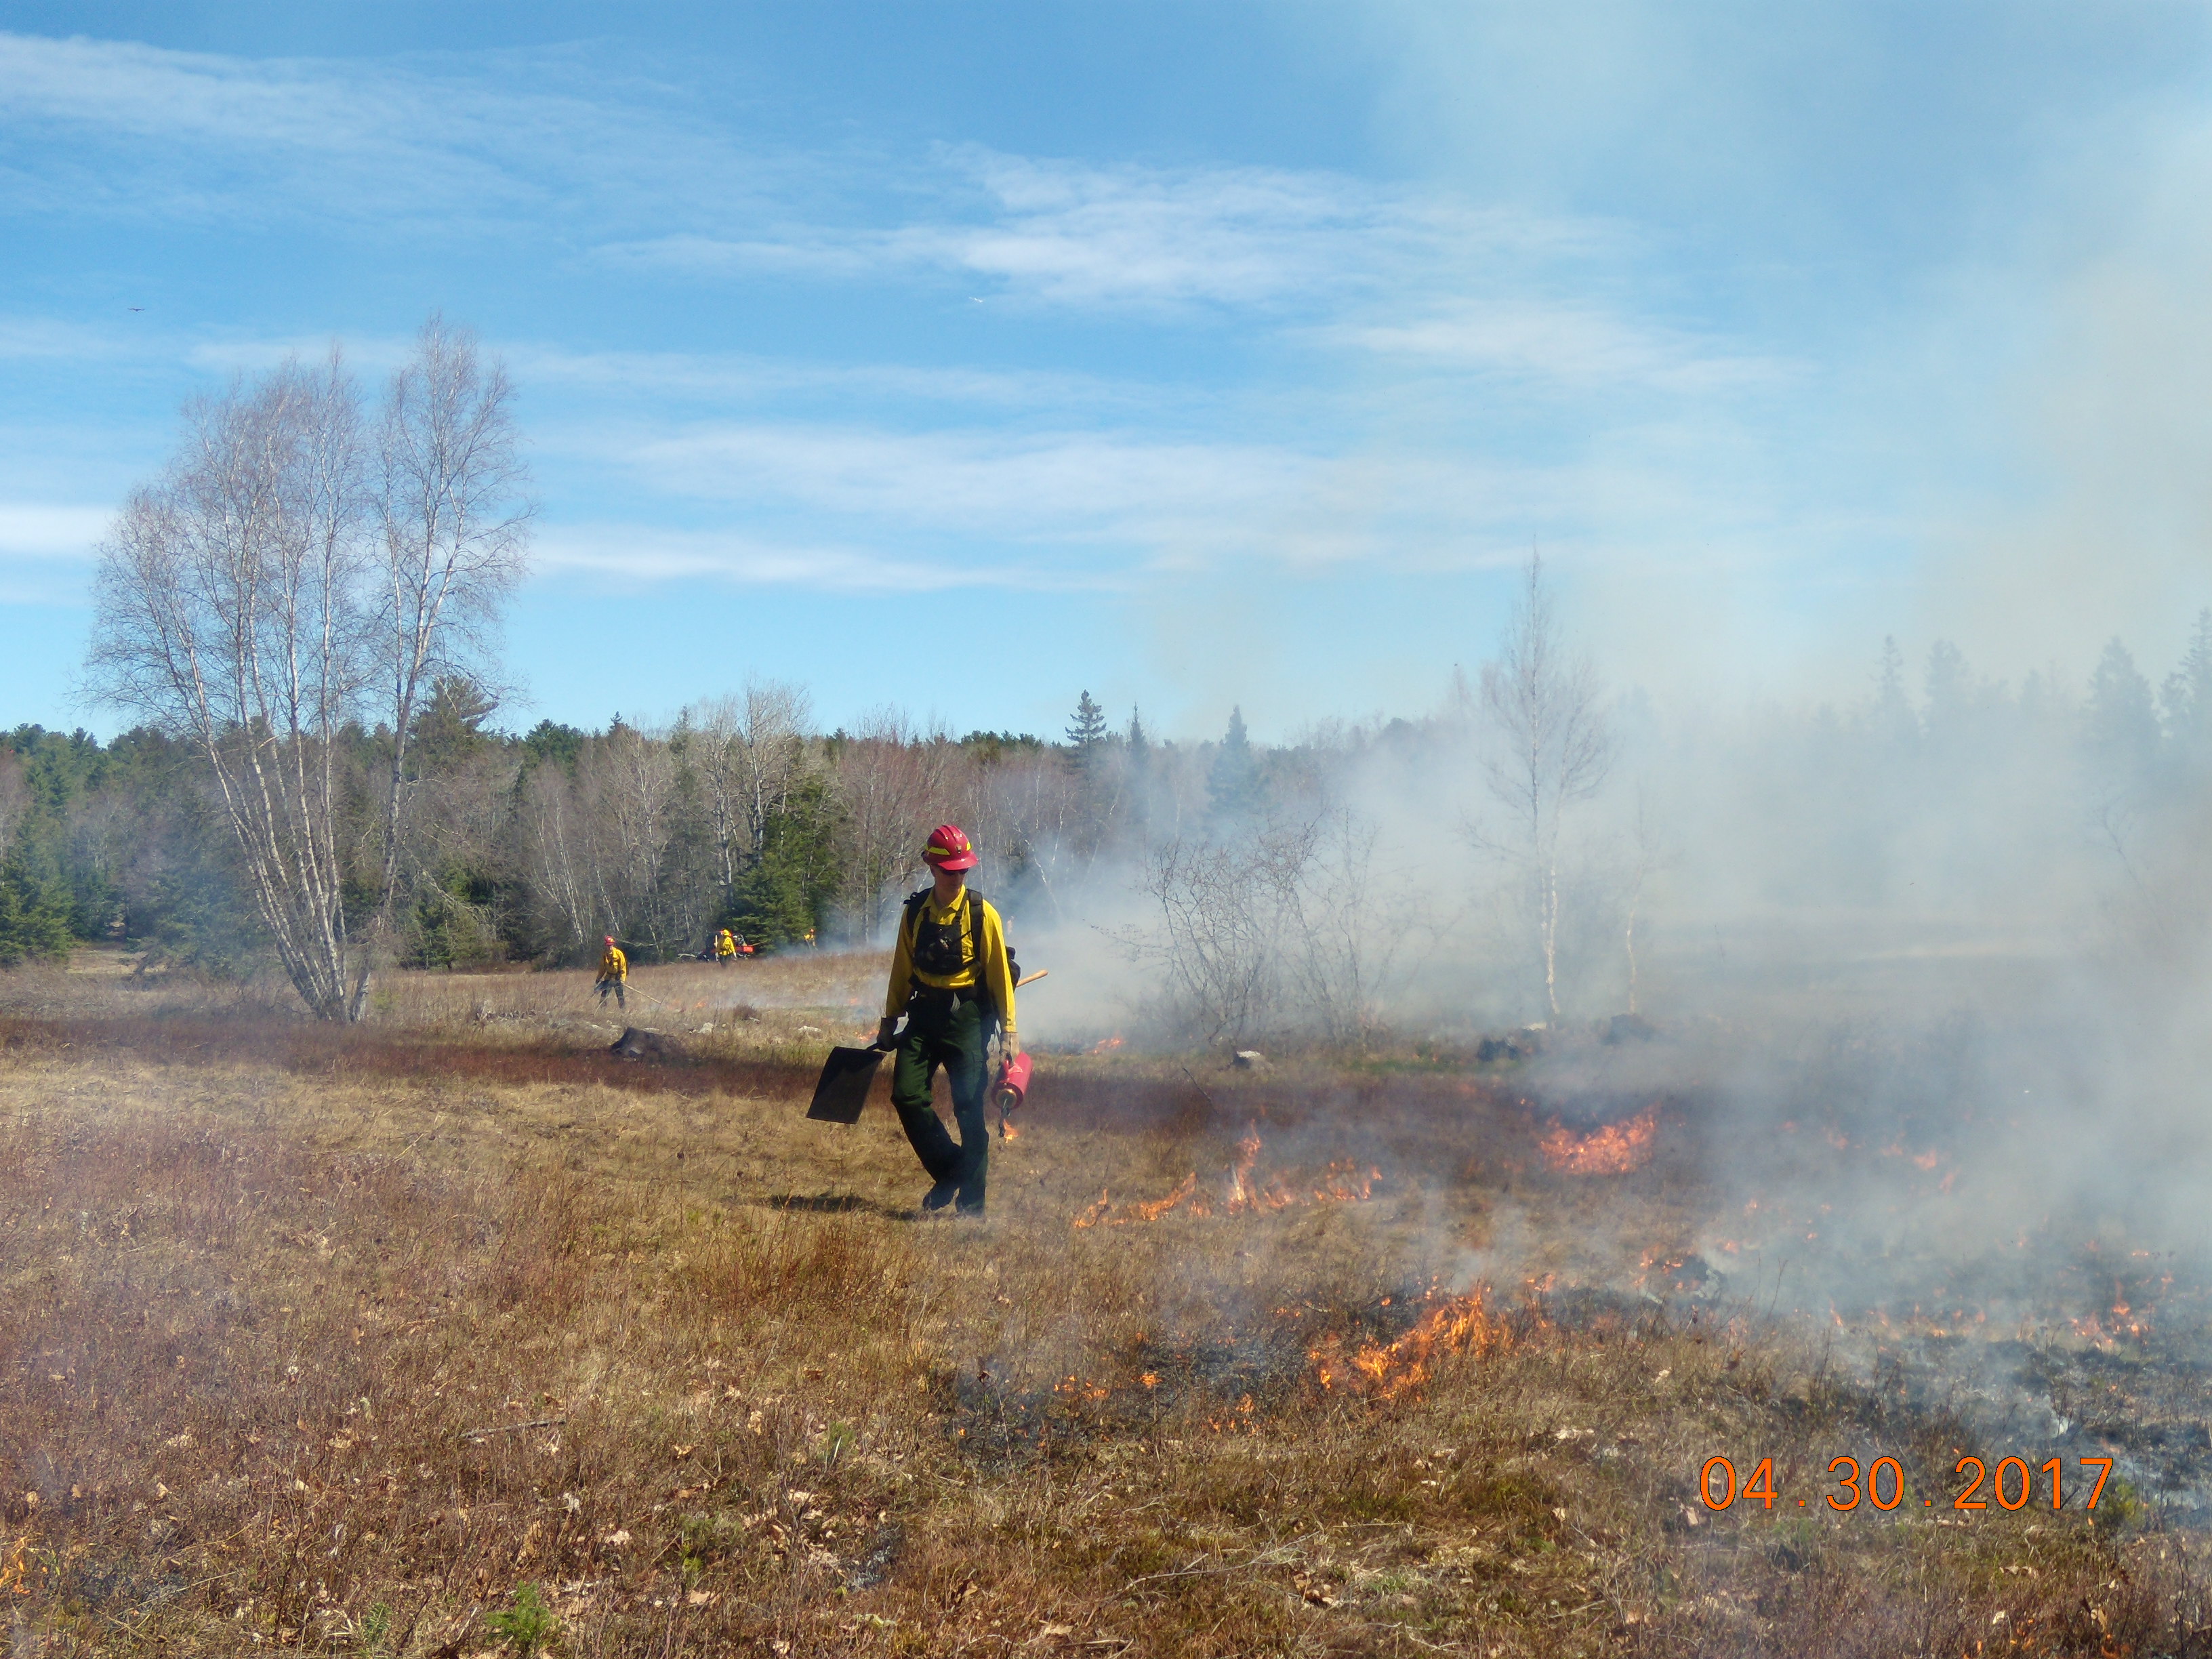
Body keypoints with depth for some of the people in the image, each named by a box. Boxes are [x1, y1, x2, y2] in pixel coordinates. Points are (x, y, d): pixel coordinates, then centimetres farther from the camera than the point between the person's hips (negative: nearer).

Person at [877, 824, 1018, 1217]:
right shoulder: (915, 912, 6)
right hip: (923, 1016, 4)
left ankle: (972, 1202, 5)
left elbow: (1000, 974, -5)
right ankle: (949, 1171, 14)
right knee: (906, 1096, -6)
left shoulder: (982, 914, -5)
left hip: (966, 1018, -4)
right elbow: (902, 969, 14)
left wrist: (1009, 1031, -9)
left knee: (968, 1107, -4)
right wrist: (889, 1021, 14)